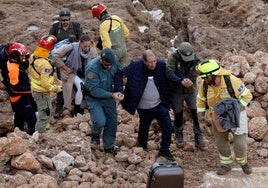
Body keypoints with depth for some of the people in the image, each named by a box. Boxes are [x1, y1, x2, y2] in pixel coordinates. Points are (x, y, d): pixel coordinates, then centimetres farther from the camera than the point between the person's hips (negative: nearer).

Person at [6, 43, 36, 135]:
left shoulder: (15, 64, 3)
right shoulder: (13, 69, -27)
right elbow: (16, 88, -29)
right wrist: (29, 89, -28)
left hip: (20, 97, 11)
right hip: (20, 98, -11)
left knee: (19, 118, 23)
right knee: (31, 118, -7)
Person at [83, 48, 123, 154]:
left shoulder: (114, 61, -17)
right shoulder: (92, 68, -32)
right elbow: (95, 90, -29)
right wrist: (112, 95, -35)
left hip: (108, 95, 5)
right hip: (94, 97, -5)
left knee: (112, 121, 9)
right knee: (100, 121, -20)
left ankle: (109, 146, 28)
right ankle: (95, 135, 15)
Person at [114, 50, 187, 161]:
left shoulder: (161, 65, -10)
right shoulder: (135, 66, -16)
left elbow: (170, 75, -16)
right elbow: (119, 73, -13)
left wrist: (181, 80, -36)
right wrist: (119, 90, -24)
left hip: (160, 105, 2)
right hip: (144, 108, -1)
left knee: (167, 126, -1)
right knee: (144, 128, 17)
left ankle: (164, 150, 19)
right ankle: (142, 148, 46)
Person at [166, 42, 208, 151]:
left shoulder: (195, 60, -12)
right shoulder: (172, 58, -18)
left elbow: (192, 78, -18)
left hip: (191, 91, 1)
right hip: (176, 92, -1)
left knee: (196, 116, 0)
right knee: (178, 115, 11)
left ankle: (199, 140, 14)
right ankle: (179, 137, 33)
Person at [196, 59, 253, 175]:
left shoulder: (232, 81, -28)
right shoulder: (204, 84, -15)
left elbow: (247, 96, -17)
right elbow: (201, 99, 5)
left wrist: (238, 108, -26)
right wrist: (201, 113, -3)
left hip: (235, 114, -4)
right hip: (218, 116, 4)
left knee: (240, 142, -3)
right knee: (220, 141, 11)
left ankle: (243, 162, 25)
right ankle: (226, 164, 32)